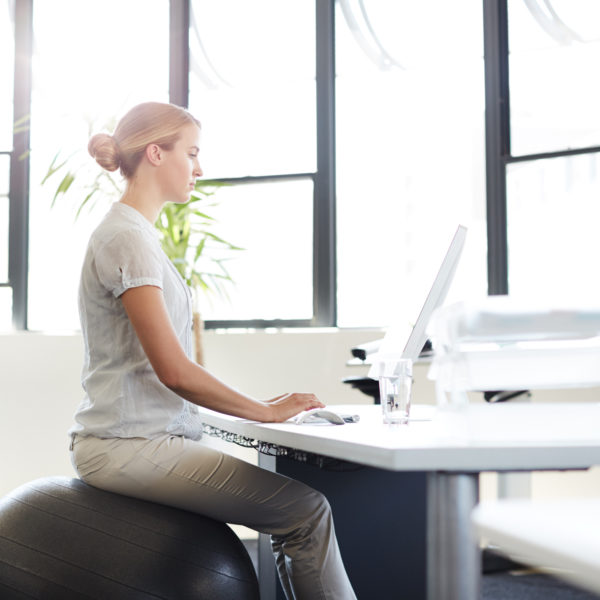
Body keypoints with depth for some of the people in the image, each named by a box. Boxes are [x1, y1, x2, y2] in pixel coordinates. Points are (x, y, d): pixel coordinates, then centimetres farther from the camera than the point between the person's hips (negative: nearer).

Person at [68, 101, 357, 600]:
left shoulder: (135, 234, 19)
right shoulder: (126, 239, -13)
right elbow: (174, 371, -18)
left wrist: (262, 408, 14)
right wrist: (267, 411, -8)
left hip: (146, 437, 10)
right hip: (129, 445, -10)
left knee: (299, 506, 1)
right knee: (306, 510, -15)